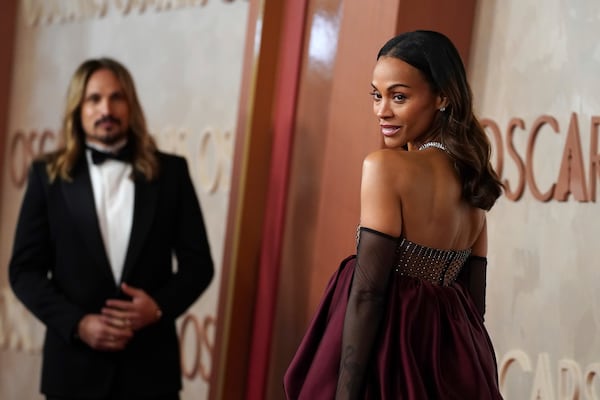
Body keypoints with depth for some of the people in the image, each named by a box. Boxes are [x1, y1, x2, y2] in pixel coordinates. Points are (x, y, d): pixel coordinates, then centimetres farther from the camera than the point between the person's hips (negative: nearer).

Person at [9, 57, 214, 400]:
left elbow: (198, 262, 7)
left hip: (150, 363, 0)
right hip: (75, 363, 0)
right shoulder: (49, 175, 4)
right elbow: (25, 269, 2)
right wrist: (77, 323, -12)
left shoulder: (170, 172, 6)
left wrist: (160, 306, -12)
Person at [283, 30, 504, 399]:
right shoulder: (471, 183, 8)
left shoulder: (385, 166, -14)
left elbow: (367, 294, -18)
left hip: (389, 352, -7)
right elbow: (474, 304, 10)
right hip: (452, 360, 7)